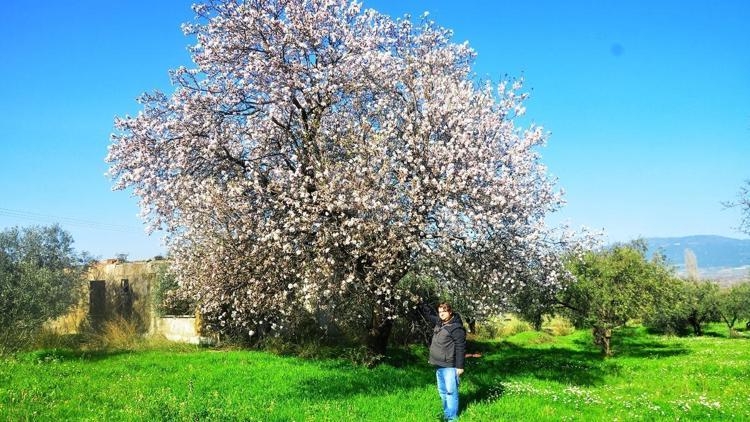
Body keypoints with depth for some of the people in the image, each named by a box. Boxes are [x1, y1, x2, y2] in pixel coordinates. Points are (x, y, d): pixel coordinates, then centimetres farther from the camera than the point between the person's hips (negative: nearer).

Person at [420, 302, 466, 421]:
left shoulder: (456, 327, -14)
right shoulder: (439, 323, 10)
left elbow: (460, 348, -16)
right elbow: (429, 313, 27)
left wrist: (460, 366, -18)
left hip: (450, 366, -9)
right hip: (438, 365, 9)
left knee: (451, 391, -6)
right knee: (442, 391, 14)